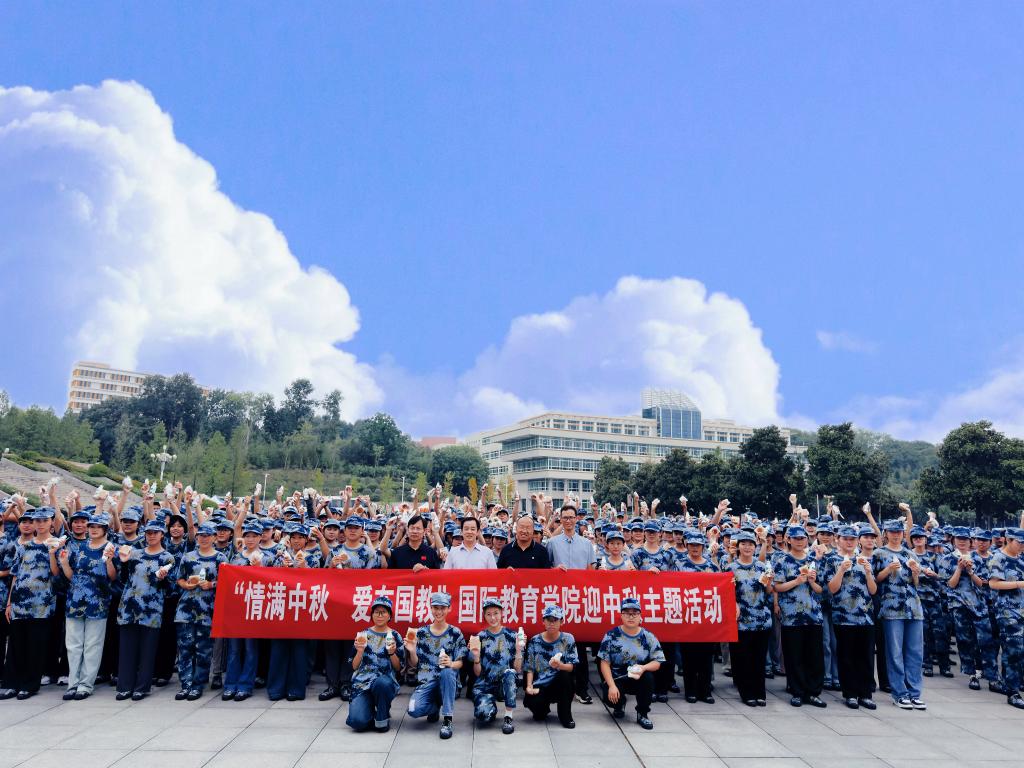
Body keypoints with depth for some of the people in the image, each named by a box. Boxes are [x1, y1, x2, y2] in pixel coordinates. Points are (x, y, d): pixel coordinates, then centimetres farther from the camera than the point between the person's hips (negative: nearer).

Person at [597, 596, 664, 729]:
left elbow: (657, 662, -5)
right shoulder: (611, 636, -7)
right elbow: (605, 663, -7)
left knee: (648, 677, -31)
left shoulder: (648, 637, -4)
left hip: (638, 679, 1)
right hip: (616, 679, -1)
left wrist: (643, 668, -27)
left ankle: (642, 714, -6)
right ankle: (620, 704, 13)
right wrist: (612, 685, -19)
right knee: (609, 697, -29)